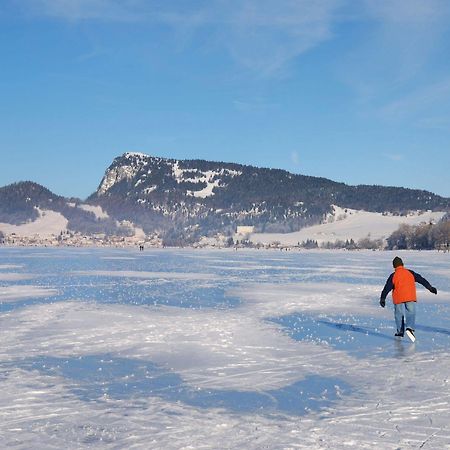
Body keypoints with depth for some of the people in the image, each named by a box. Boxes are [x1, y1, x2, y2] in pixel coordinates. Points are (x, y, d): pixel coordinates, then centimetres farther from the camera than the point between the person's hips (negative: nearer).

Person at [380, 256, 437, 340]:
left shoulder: (393, 276, -2)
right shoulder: (410, 273, 4)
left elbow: (387, 288, -3)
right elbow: (421, 279, 8)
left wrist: (382, 299, 2)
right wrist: (430, 288, 15)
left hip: (398, 298, -1)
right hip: (410, 297, 1)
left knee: (399, 314, 14)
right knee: (411, 313, 2)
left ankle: (400, 331, 20)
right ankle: (410, 328, -21)